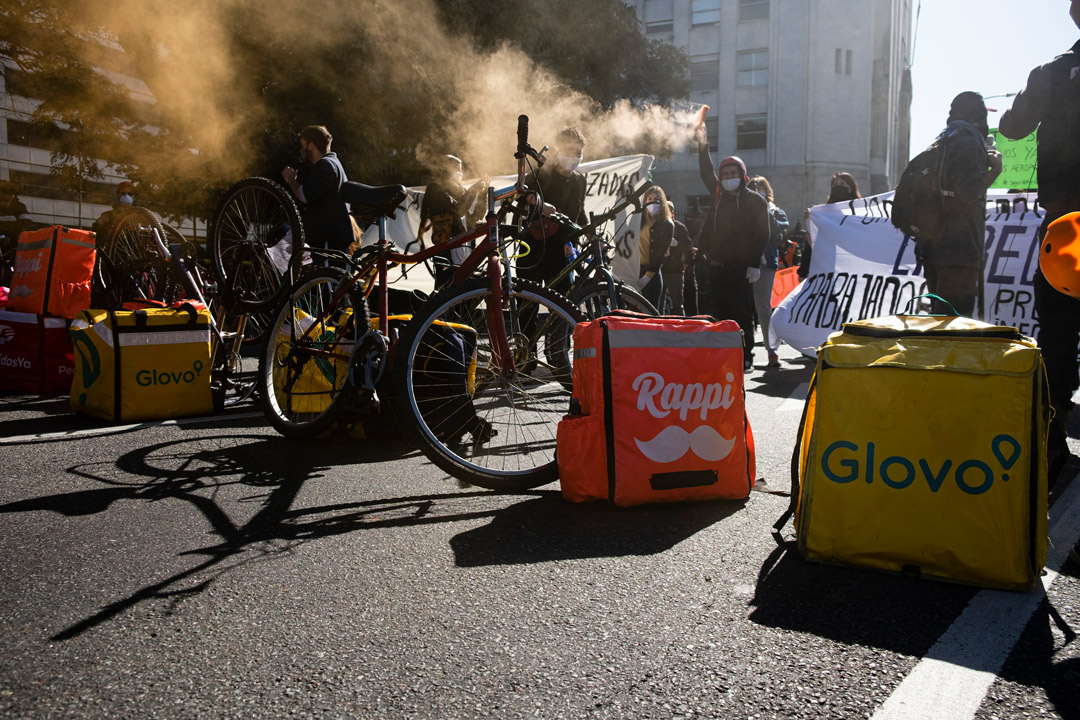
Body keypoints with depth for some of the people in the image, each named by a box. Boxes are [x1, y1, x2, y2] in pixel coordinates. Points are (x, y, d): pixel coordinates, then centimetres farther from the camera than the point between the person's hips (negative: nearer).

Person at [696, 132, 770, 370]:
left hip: (741, 267, -5)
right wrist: (702, 145, 25)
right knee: (719, 313, 6)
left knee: (742, 315, -3)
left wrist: (754, 263, -13)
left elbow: (762, 234, -5)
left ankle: (745, 357, 3)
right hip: (717, 266, 6)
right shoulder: (719, 197, 15)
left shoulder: (755, 200, 1)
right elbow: (707, 174, 28)